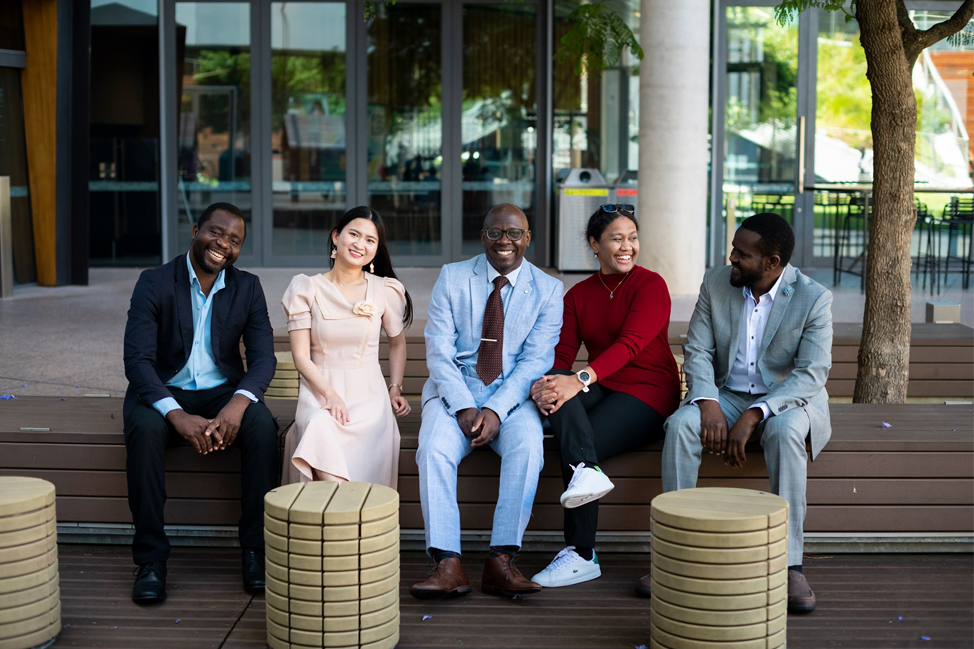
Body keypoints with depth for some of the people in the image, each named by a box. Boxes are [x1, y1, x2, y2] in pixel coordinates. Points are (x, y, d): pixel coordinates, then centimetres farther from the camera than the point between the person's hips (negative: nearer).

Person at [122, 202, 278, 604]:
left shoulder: (248, 288, 2)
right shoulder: (154, 283, -7)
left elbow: (263, 357, -5)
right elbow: (137, 360, -15)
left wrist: (239, 402, -27)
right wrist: (177, 414, -31)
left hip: (223, 393, 2)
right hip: (163, 391, -2)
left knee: (263, 427, -29)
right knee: (144, 429, -35)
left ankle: (255, 548, -18)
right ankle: (150, 558, -25)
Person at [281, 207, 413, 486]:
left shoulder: (386, 291, 7)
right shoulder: (307, 289, 4)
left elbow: (397, 343, 25)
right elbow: (301, 356, -1)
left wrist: (396, 388, 13)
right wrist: (330, 395, -16)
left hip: (369, 393, 1)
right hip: (319, 391, 0)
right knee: (320, 428, -36)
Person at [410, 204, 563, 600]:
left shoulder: (548, 290, 4)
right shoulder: (452, 278, 5)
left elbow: (536, 360, -4)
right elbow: (439, 351, -2)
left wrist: (496, 410, -19)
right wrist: (463, 408, -16)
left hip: (515, 394, 0)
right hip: (455, 389, 1)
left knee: (527, 447, -32)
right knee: (434, 449, -29)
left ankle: (501, 561, -29)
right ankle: (448, 565, -31)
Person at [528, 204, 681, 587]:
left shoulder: (651, 285, -4)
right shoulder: (578, 295, 13)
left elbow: (630, 344, -20)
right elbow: (562, 353, 1)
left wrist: (581, 379, -35)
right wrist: (548, 384, -24)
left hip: (647, 394, -5)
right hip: (601, 393, 5)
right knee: (554, 384, -28)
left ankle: (581, 555, -16)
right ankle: (585, 471, -45)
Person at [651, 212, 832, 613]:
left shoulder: (813, 299, -12)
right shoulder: (715, 284, -1)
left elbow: (812, 373, -19)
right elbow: (697, 351, -2)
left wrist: (754, 416, -30)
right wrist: (709, 405, -22)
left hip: (788, 399, -3)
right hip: (728, 395, 3)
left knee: (785, 431, -38)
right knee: (680, 425, -28)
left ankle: (789, 564, -33)